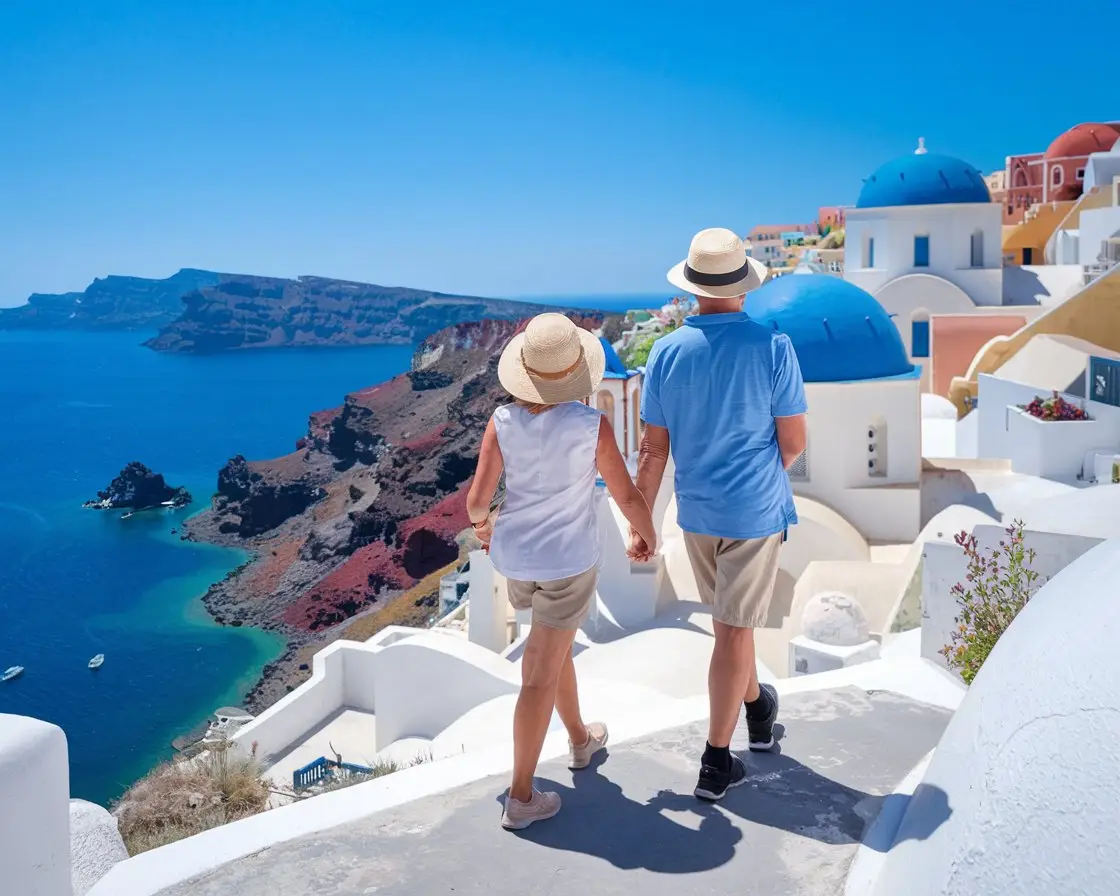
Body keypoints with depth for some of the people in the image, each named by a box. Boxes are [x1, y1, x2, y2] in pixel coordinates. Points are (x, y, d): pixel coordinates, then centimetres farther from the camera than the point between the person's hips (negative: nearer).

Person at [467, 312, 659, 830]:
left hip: (514, 557, 4)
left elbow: (477, 499, -9)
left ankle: (580, 740, 47)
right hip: (568, 561, -4)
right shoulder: (591, 426, -18)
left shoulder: (503, 422, -11)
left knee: (554, 643, 29)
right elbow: (627, 497, -11)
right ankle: (520, 798, 9)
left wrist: (482, 522, 15)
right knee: (541, 675, 3)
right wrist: (649, 535, 9)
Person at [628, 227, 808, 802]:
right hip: (755, 509, -3)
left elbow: (654, 449, -4)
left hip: (695, 510, 4)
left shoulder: (667, 352, -8)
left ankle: (756, 708, 46)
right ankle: (716, 762, 9)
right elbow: (794, 443, -11)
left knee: (731, 619, 23)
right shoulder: (772, 346, -15)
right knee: (735, 629, 3)